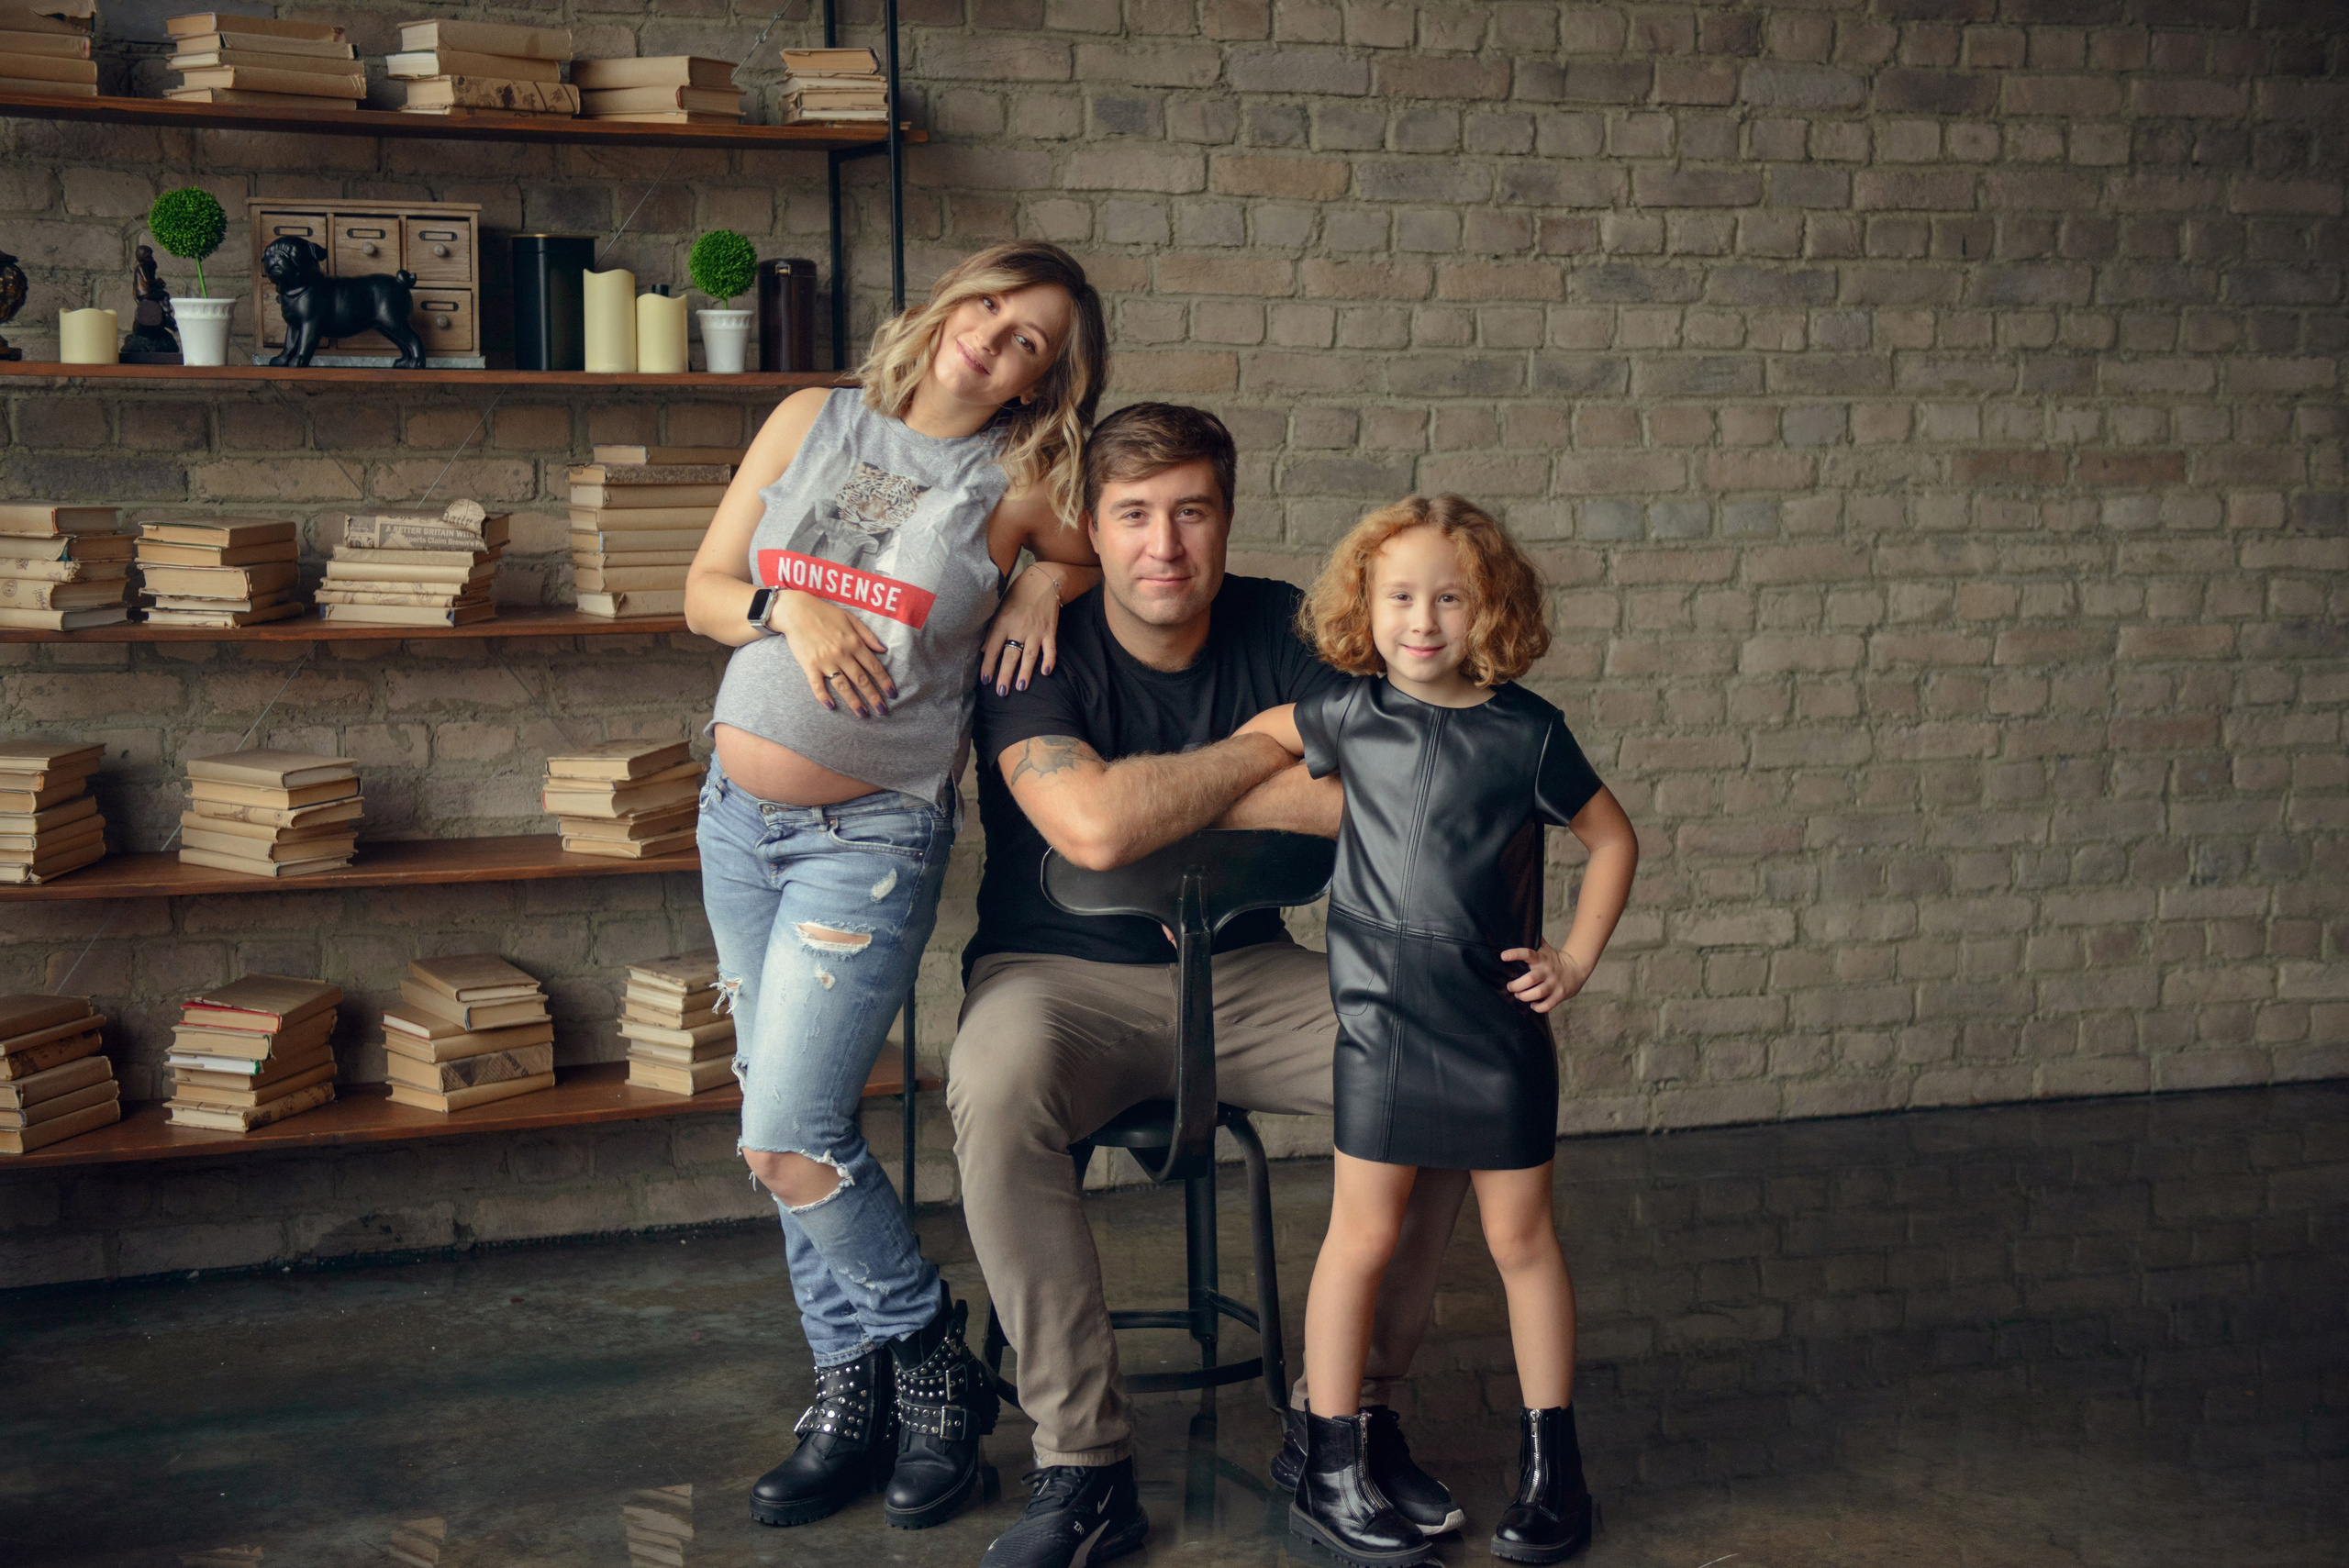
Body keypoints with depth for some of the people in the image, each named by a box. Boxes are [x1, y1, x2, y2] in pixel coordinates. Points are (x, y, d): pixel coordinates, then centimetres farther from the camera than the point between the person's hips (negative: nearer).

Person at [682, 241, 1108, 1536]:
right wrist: (791, 609, -14)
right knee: (789, 1126, 9)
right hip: (737, 811, 5)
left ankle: (932, 1363, 10)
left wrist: (1043, 585, -7)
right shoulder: (811, 422, 3)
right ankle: (852, 1394, 22)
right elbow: (703, 592, 6)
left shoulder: (1020, 487, -6)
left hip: (872, 835, -5)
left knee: (789, 1142, -12)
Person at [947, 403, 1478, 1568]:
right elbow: (1093, 827, -29)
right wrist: (1261, 750, -15)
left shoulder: (1281, 630, -1)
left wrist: (1165, 799, -20)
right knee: (995, 1084, -37)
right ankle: (1083, 1464, -26)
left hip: (1240, 973, 3)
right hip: (1059, 975, -3)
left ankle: (1342, 1415, -4)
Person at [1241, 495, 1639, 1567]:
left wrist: (1576, 959, 1)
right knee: (1362, 1237, 2)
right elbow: (1255, 738, 18)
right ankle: (1330, 1467, 12)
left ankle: (1550, 1461, 21)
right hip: (1383, 1024, 0)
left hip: (1500, 1022, 0)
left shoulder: (1525, 732, -3)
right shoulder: (1353, 715, 0)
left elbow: (1612, 838, 8)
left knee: (1522, 1240, 8)